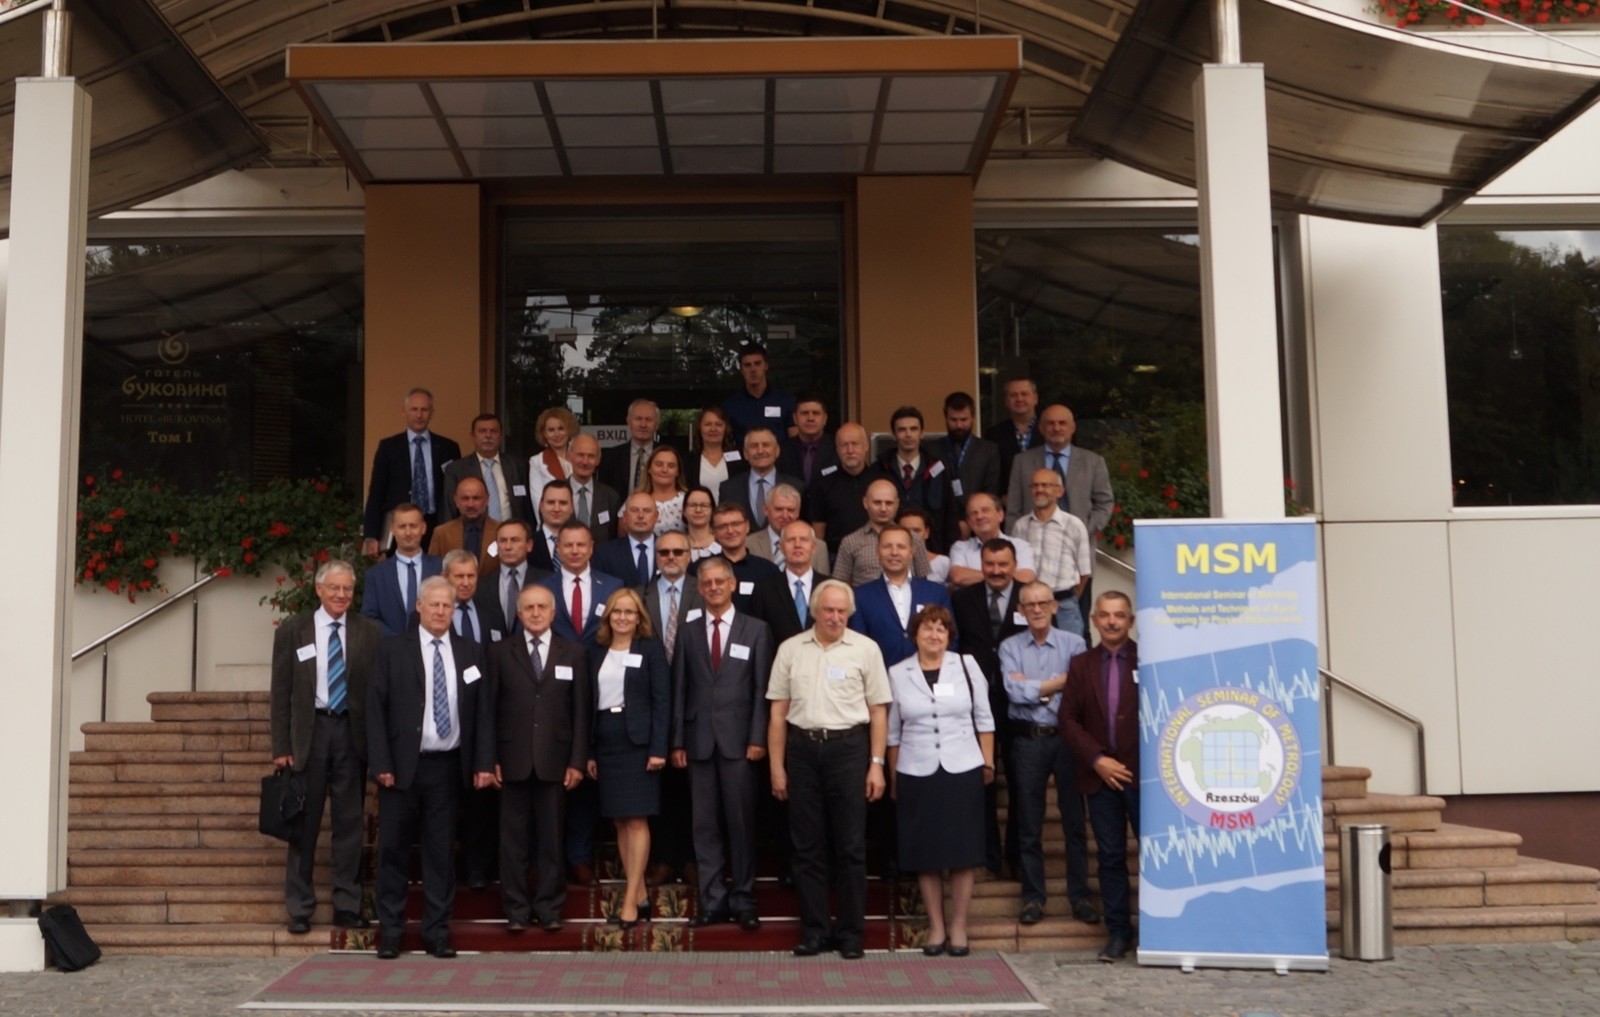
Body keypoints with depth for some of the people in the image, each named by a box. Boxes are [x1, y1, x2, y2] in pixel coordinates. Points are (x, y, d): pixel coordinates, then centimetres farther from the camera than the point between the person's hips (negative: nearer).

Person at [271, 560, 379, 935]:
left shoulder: (369, 632, 5)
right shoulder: (292, 631, 3)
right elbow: (281, 693, 2)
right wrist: (281, 746, -3)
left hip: (352, 731, 1)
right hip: (308, 731, -1)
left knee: (350, 822, 6)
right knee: (304, 823, 4)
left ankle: (347, 905, 15)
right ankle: (299, 908, 15)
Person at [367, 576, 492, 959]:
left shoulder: (469, 653, 7)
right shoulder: (393, 649, 0)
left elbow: (481, 711, 6)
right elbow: (375, 708, -3)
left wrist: (484, 762, -2)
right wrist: (381, 764, -10)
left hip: (448, 766, 2)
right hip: (402, 765, -2)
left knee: (441, 852, 6)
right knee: (394, 850, 4)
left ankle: (437, 932, 14)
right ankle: (390, 932, 14)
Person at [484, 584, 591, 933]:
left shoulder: (574, 654, 7)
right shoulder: (500, 653, 6)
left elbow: (581, 711, 4)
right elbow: (490, 710, 3)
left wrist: (578, 760, -2)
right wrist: (490, 759, -3)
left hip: (555, 760, 0)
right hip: (513, 760, 0)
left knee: (552, 839, 5)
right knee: (513, 839, 4)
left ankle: (549, 908, 14)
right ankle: (516, 910, 13)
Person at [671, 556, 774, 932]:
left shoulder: (756, 630, 4)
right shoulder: (688, 632, 11)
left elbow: (762, 689, 0)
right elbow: (679, 690, 9)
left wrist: (758, 738, -7)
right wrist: (677, 741, 3)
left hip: (739, 740, -2)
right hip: (699, 741, 2)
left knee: (742, 824, 1)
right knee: (705, 825, 4)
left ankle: (743, 901, 10)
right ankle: (713, 901, 11)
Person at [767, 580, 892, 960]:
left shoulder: (865, 649, 2)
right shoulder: (790, 649, 6)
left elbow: (878, 711, 2)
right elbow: (778, 711, 7)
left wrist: (877, 764, -3)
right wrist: (777, 767, 4)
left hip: (848, 747, -2)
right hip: (802, 747, 2)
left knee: (851, 845, 2)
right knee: (807, 845, 6)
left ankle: (850, 933, 12)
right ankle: (814, 931, 14)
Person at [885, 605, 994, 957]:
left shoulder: (967, 666, 3)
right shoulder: (897, 674, 3)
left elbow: (984, 719, 7)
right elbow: (892, 732, 8)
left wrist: (988, 763, 4)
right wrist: (893, 777, 8)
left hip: (963, 770, 0)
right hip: (916, 773, 0)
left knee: (963, 851, 3)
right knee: (925, 854, 5)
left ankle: (958, 927, 14)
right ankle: (936, 926, 17)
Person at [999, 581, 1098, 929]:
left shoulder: (1074, 644, 1)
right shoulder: (1010, 647, 5)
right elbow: (1014, 691, -9)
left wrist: (1032, 687, -10)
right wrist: (1057, 683, -7)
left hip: (1067, 737, -1)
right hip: (1027, 740, 1)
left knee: (1074, 820, 3)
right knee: (1029, 824, 6)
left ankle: (1080, 896, 13)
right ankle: (1032, 898, 15)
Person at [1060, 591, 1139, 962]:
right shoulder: (1081, 665, 10)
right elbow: (1069, 719, 5)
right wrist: (1097, 760, -6)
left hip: (1144, 774, -3)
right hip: (1101, 775, 3)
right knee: (1110, 856, 8)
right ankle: (1118, 932, 16)